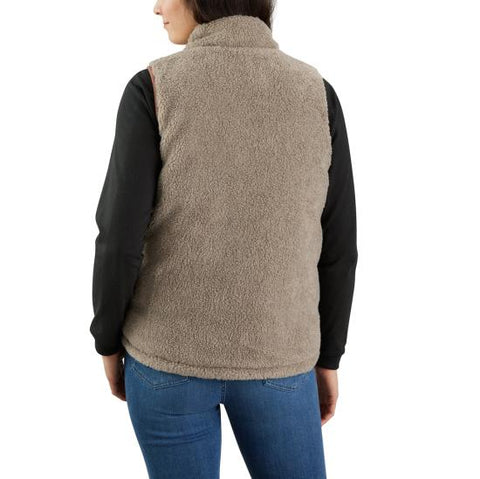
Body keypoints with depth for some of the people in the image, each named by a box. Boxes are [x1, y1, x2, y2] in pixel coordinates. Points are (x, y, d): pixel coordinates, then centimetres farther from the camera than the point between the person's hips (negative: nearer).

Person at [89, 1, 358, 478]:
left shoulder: (152, 89, -12)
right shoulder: (317, 93, -5)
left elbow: (121, 238, -13)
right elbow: (336, 247, -3)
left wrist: (109, 341, 4)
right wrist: (328, 357, 9)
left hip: (170, 351, -1)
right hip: (276, 359, 1)